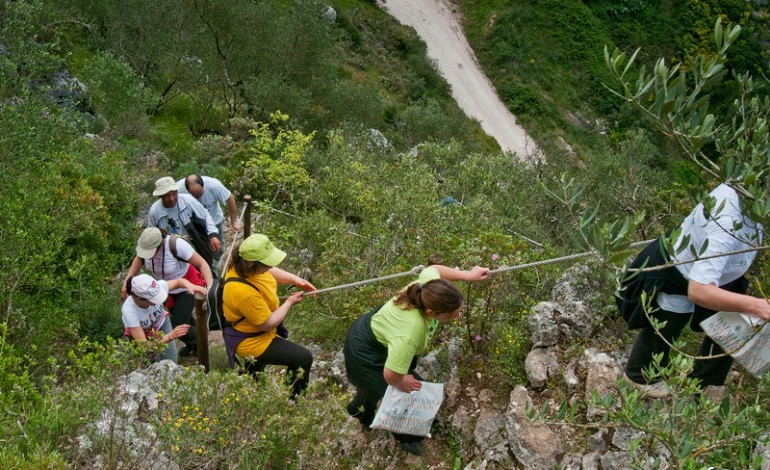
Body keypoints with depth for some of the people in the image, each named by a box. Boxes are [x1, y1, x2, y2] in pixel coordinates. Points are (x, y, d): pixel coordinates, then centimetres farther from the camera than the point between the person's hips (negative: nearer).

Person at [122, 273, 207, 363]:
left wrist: (190, 285, -35)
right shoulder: (129, 311, -41)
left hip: (161, 324, 3)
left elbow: (178, 281, -13)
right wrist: (170, 336, -47)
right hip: (140, 333, -3)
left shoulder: (157, 287, -35)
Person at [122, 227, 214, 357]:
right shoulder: (143, 242, -22)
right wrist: (127, 281, -7)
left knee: (178, 325, -11)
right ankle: (192, 343, 51)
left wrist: (210, 286, -42)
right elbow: (139, 259, 1)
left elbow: (202, 263, -29)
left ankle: (199, 344, 19)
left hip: (187, 287, -6)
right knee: (182, 318, 22)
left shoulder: (176, 245, -37)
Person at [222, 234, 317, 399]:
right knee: (304, 359, -4)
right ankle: (294, 400, 15)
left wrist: (295, 279, -6)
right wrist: (289, 303, -16)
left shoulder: (244, 264, -17)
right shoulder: (244, 292, -42)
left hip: (255, 325, 9)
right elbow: (268, 324, -28)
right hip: (251, 341, -9)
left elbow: (270, 271, 6)